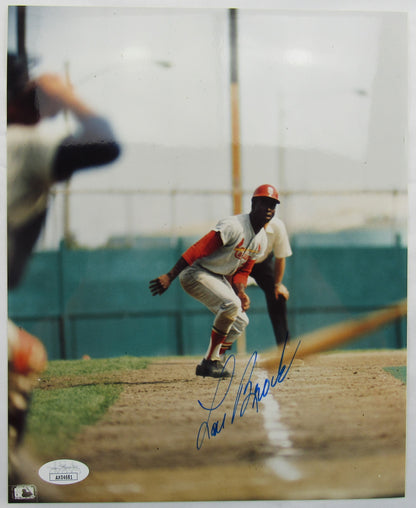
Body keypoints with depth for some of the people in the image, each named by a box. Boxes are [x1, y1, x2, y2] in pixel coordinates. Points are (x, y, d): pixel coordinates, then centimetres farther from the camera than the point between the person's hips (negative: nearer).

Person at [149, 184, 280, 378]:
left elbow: (243, 270, 12)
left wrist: (241, 292, -10)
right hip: (195, 273, -10)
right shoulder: (234, 226, -25)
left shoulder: (261, 240, 4)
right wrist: (169, 276, -37)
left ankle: (212, 363, 15)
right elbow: (198, 249, -31)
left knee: (240, 320, 7)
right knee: (230, 304, -27)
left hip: (219, 278, 10)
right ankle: (210, 361, -17)